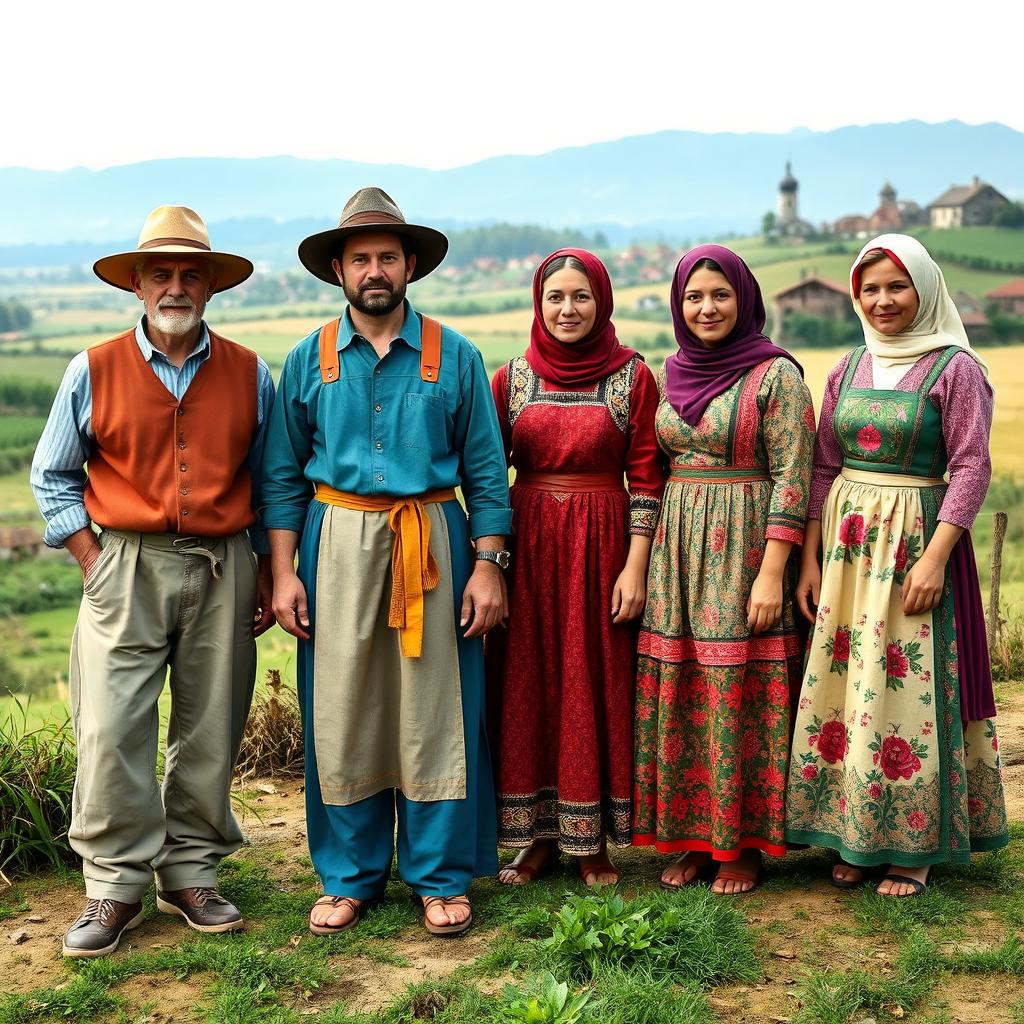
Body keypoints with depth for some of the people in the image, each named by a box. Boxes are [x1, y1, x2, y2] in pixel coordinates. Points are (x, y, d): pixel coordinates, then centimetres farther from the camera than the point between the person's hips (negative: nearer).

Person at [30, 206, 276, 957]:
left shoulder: (248, 374, 6)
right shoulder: (94, 372, 2)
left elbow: (269, 481, 13)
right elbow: (53, 479, 8)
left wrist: (267, 576, 8)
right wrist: (95, 564, -2)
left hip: (224, 571, 2)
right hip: (125, 567, -1)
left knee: (210, 732, 6)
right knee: (110, 732, -6)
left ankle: (191, 873, 21)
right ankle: (115, 887, 7)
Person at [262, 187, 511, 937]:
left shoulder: (454, 357, 4)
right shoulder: (309, 360, 7)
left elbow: (486, 472, 4)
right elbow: (284, 474, 8)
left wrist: (488, 566, -3)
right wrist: (283, 572, 1)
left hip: (432, 543, -1)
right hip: (336, 543, 1)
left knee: (434, 711, 2)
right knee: (340, 712, 3)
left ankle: (441, 876, 15)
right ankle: (349, 876, 18)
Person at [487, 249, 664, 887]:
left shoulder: (632, 375, -2)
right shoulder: (513, 377, 5)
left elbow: (646, 477, -3)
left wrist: (635, 567, -10)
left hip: (603, 546, -2)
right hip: (529, 545, 3)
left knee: (594, 687, 4)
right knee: (528, 686, 6)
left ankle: (592, 840, 16)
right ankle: (539, 835, 19)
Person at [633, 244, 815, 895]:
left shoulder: (776, 373, -6)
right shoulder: (672, 373, 11)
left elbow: (792, 477, -11)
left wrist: (772, 572, -17)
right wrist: (644, 560, 11)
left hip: (746, 548, -5)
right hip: (677, 549, 5)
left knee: (739, 692, -1)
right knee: (679, 694, 7)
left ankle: (743, 844, 13)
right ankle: (693, 836, 20)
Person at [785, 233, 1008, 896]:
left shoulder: (955, 368, -5)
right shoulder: (849, 369, 11)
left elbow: (972, 469, -11)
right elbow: (824, 468, 11)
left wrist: (935, 557, -19)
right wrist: (810, 558, 5)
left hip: (917, 540, -5)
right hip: (845, 543, 5)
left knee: (909, 687, -3)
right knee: (843, 680, 5)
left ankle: (917, 844, 11)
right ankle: (854, 836, 17)